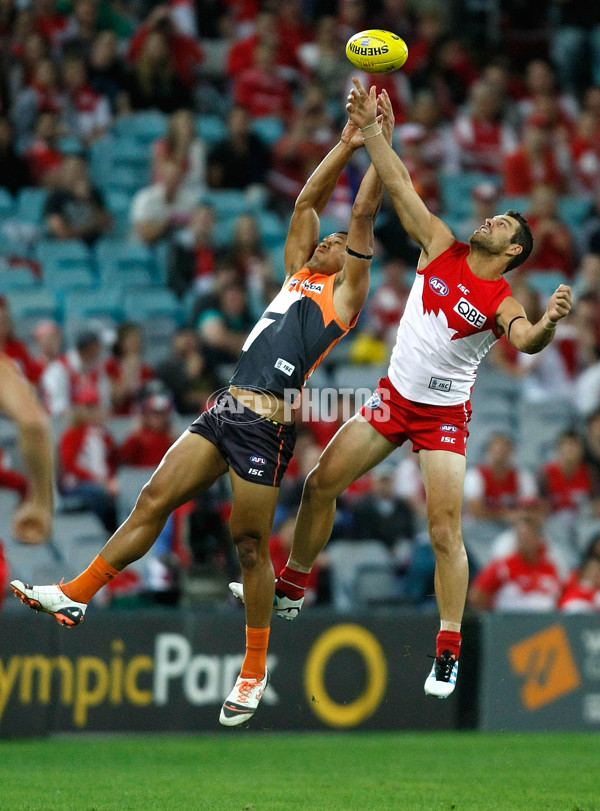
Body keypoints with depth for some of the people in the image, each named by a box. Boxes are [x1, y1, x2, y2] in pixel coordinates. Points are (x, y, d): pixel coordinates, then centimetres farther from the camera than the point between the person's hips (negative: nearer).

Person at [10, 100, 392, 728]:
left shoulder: (345, 292, 6)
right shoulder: (297, 275, 24)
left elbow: (364, 215, 1)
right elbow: (307, 202, 25)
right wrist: (346, 144, 24)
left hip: (267, 423, -7)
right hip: (227, 408, 7)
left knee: (250, 543, -4)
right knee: (155, 499, 3)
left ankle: (255, 671, 6)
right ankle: (76, 596, 6)